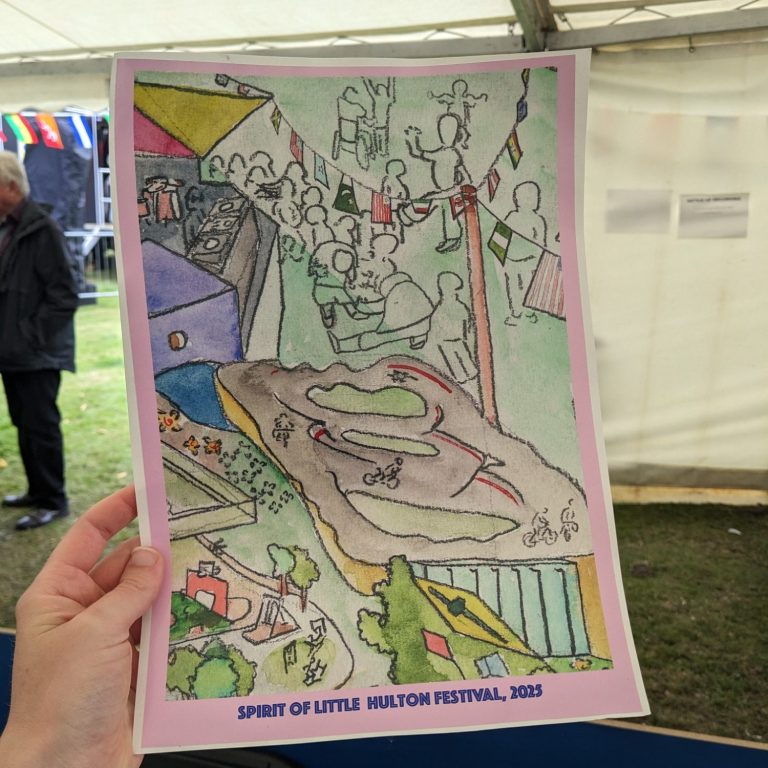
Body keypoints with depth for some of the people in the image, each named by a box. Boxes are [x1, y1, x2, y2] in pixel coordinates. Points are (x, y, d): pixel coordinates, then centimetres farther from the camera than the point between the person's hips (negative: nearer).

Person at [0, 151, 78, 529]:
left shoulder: (41, 230, -14)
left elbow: (64, 295, -17)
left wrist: (33, 338, -17)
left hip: (37, 355, -8)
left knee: (41, 426, 0)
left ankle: (53, 501, 12)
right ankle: (38, 491, 30)